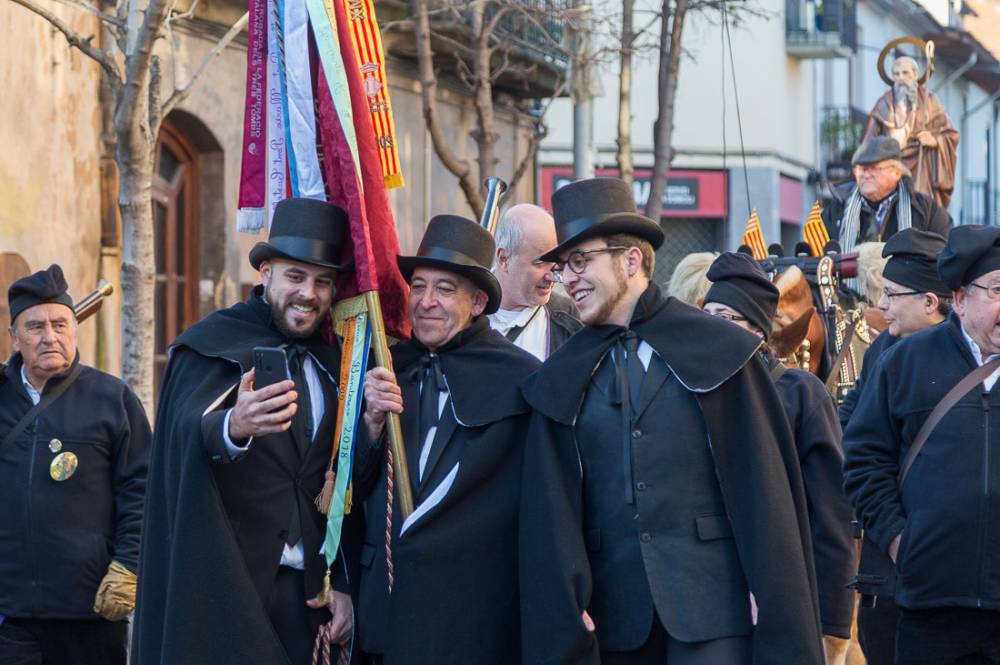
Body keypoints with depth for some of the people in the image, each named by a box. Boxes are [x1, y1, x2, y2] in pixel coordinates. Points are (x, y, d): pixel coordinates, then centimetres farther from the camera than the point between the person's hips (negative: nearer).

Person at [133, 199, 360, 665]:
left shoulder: (331, 364, 11)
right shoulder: (212, 347, -6)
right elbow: (191, 432, -26)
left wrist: (344, 584, 7)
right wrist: (233, 428, -47)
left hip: (305, 592, 5)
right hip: (222, 584, -5)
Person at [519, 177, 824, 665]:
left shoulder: (719, 351, 2)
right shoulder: (562, 382, 11)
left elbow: (766, 494, -1)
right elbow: (550, 519, 6)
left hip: (712, 621, -3)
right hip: (614, 624, 3)